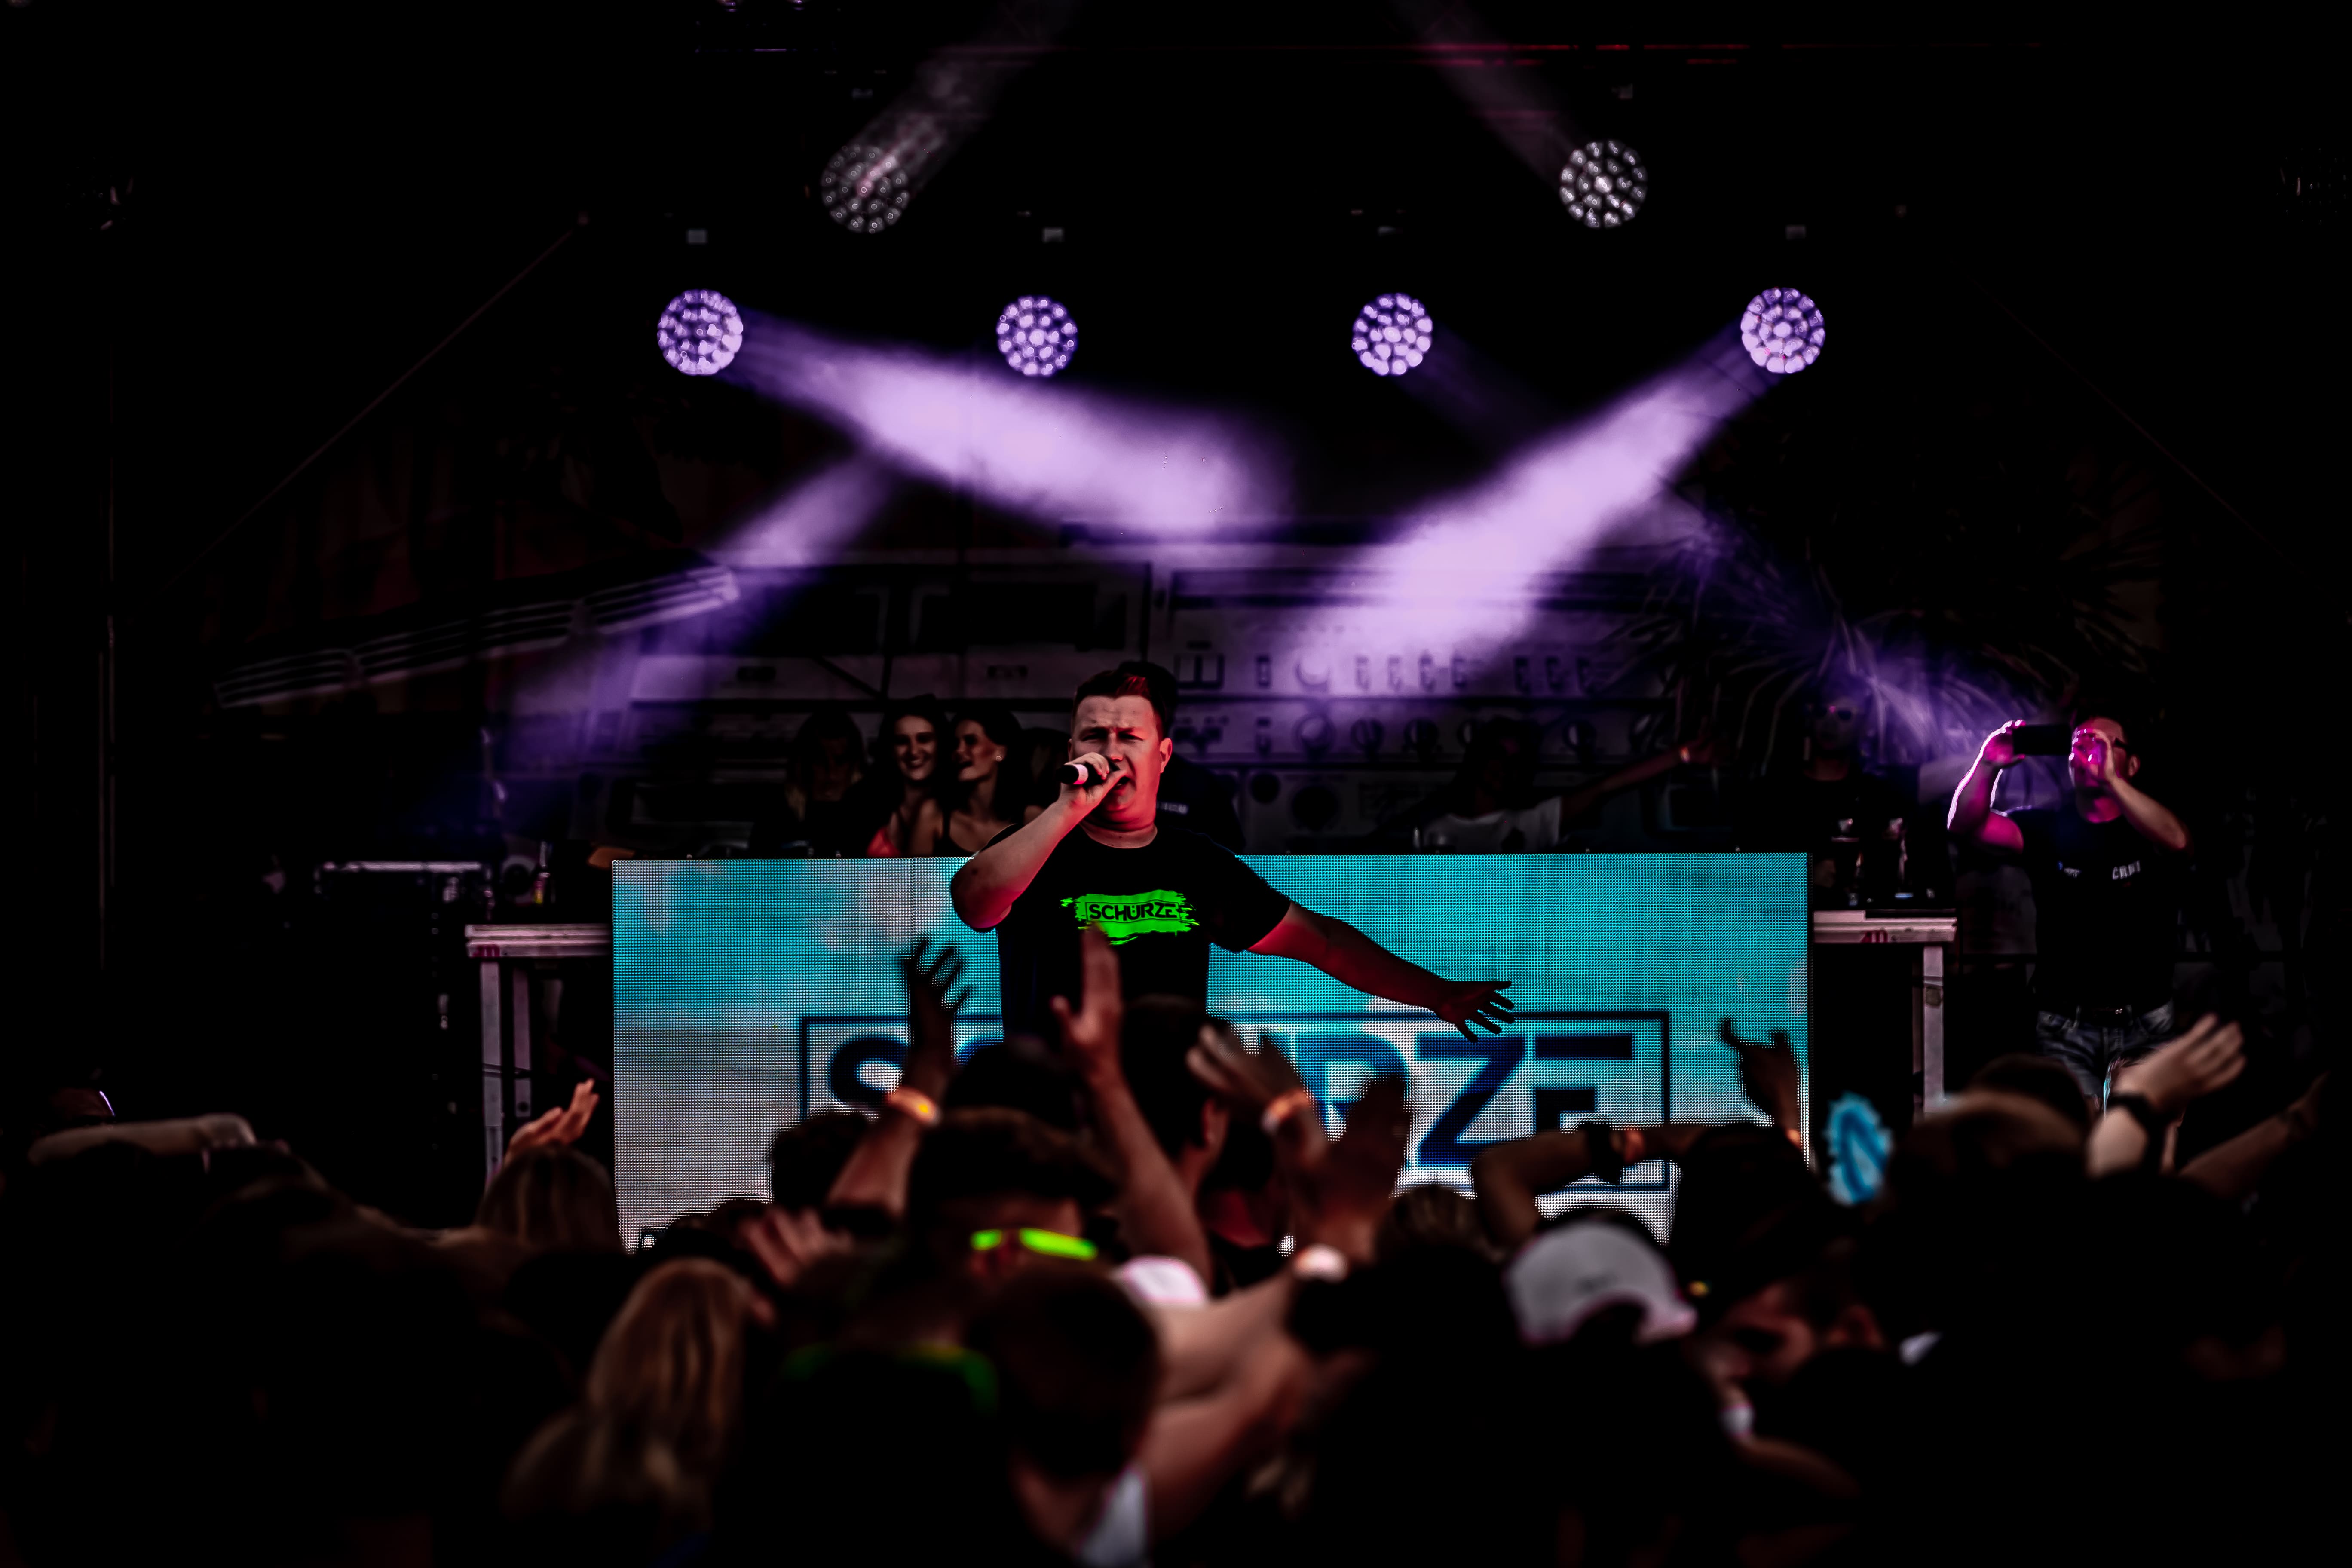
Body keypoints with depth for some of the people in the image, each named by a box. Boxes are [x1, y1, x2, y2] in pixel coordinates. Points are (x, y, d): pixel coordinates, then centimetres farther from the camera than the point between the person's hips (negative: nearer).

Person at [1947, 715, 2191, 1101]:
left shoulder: (2147, 826, 1)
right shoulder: (2048, 829, 6)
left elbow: (2176, 841, -24)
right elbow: (1966, 824, -4)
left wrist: (2110, 780, -35)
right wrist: (1988, 765, -23)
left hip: (2144, 1026, -1)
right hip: (2066, 1027, 1)